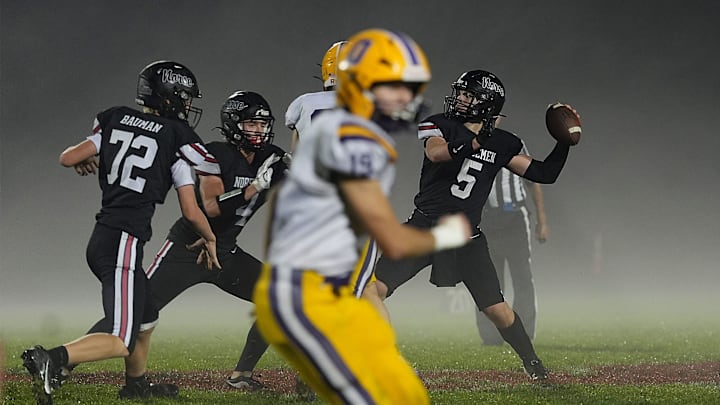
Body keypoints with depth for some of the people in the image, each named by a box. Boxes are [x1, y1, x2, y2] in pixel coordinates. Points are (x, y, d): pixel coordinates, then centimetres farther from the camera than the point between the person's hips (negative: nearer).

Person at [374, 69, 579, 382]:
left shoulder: (502, 144, 6)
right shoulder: (438, 125, -2)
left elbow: (544, 174, 9)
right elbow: (436, 153, -24)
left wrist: (565, 143, -3)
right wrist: (477, 140, -35)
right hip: (425, 227, -1)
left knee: (498, 310, -2)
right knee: (374, 289, -13)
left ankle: (534, 365, 18)